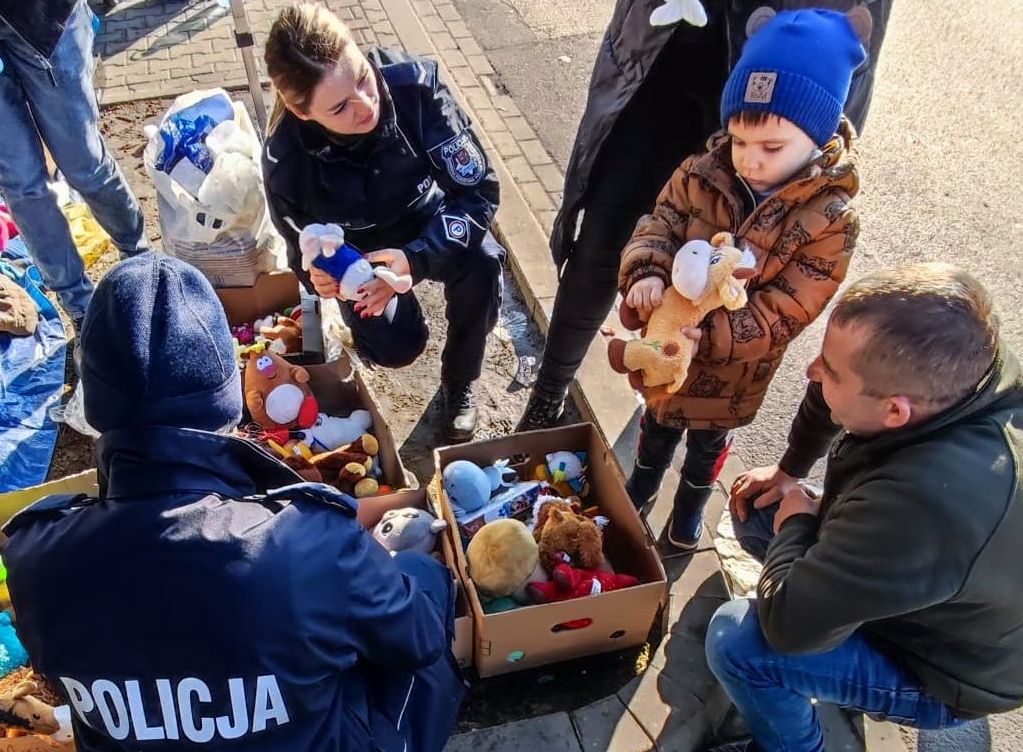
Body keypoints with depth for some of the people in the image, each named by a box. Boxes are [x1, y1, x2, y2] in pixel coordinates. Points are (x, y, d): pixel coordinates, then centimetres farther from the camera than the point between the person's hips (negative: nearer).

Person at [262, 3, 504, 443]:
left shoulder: (413, 83, -33)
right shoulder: (286, 159, -29)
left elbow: (478, 189, -29)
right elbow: (304, 251, -11)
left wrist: (416, 259, -44)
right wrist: (319, 274, -36)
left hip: (429, 222, 1)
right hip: (356, 251, 0)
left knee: (482, 264, -31)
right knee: (395, 347, -22)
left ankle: (459, 382, -2)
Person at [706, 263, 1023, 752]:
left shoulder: (928, 500, -46)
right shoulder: (954, 369, -23)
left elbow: (787, 622, -35)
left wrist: (796, 521, -18)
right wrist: (790, 470, 5)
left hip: (945, 671, -7)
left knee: (733, 638, -20)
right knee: (754, 508, 7)